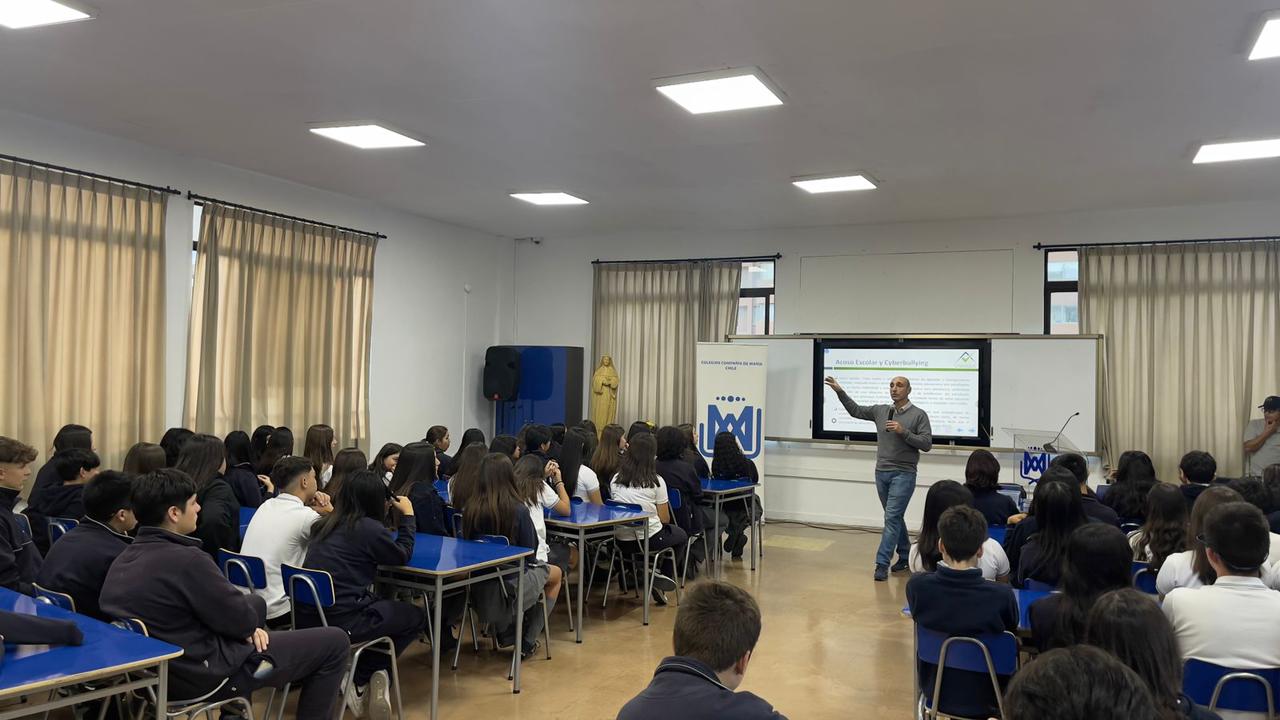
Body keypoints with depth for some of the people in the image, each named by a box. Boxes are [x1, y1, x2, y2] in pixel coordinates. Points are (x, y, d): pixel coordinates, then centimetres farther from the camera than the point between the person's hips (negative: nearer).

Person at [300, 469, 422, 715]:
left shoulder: (326, 524, 11)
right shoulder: (369, 527, -11)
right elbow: (403, 555, 6)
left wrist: (397, 518, 27)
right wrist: (407, 516, 16)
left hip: (308, 617, 7)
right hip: (341, 620, -7)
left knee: (384, 606, 31)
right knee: (416, 616, 14)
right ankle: (360, 678, 9)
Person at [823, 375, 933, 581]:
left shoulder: (918, 415, -5)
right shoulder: (881, 411, 7)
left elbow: (927, 444, -9)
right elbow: (856, 410, 16)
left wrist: (903, 432, -20)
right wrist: (840, 391, 6)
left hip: (903, 474, -5)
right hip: (882, 472, 5)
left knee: (892, 517, -11)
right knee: (895, 517, 15)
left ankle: (882, 564, -10)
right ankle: (905, 556, 29)